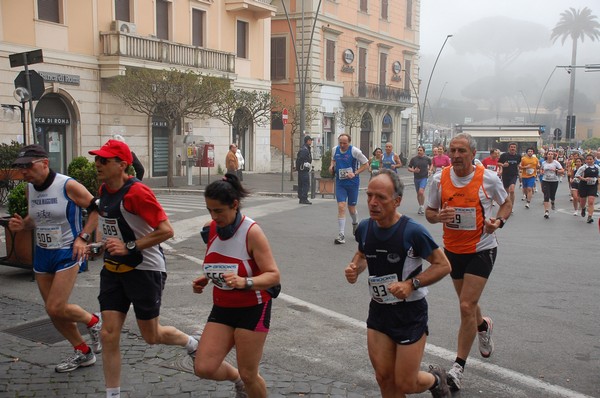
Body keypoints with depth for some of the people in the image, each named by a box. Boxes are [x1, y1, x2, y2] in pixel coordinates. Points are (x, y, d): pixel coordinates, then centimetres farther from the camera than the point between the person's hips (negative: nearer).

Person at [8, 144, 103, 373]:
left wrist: (82, 237, -17)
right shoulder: (30, 189, 3)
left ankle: (93, 321, 16)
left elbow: (96, 209, -11)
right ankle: (83, 353, 26)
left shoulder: (68, 185, -17)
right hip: (42, 254, 7)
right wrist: (22, 224, -3)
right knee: (53, 311, 10)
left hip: (67, 253, -7)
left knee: (56, 308, -14)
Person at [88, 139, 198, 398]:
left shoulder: (136, 192, -22)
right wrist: (103, 240, 9)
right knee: (109, 335, 1)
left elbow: (166, 230, -25)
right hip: (113, 269, 7)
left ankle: (192, 344, 38)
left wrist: (129, 247, -24)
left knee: (151, 336, 8)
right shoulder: (104, 190, 3)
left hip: (145, 269, -7)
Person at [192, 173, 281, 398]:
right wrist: (204, 280, -2)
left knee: (248, 375, 1)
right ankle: (236, 377, 30)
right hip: (222, 308, 6)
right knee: (203, 368, -3)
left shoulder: (251, 232, -18)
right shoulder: (211, 230, -1)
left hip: (252, 309, -5)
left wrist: (244, 282, -38)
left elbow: (273, 275, -21)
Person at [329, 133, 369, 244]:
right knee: (341, 207, -10)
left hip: (352, 182, -2)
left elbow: (366, 164, -6)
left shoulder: (354, 151, -14)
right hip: (340, 182, 2)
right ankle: (341, 235, -9)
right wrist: (332, 166, 0)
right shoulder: (335, 149, -1)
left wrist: (355, 173, -17)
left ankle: (355, 223, 45)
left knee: (351, 208, 10)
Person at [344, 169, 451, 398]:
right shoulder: (364, 228, -5)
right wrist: (355, 268, -6)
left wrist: (411, 284, -25)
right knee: (384, 378, 6)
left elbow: (443, 265, -13)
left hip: (410, 312, -5)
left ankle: (436, 380, 36)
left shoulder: (412, 232, -21)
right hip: (379, 311, 5)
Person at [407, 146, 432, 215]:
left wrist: (429, 170, 4)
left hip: (424, 178, -3)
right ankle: (420, 207, 27)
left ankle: (422, 206, -5)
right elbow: (409, 168, 5)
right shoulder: (414, 159, -1)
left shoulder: (427, 159, -2)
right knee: (418, 193, 11)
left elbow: (430, 164, 19)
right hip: (416, 178, 3)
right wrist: (413, 170, -13)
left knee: (421, 192, -20)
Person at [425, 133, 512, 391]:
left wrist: (499, 220, -16)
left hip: (481, 249, -4)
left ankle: (458, 367, 2)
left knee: (467, 306, -11)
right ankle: (483, 326, 55)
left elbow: (506, 204, 5)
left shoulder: (488, 178, -11)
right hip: (453, 249, 4)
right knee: (467, 303, 19)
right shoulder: (440, 179, -5)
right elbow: (429, 212, 3)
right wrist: (438, 216, -20)